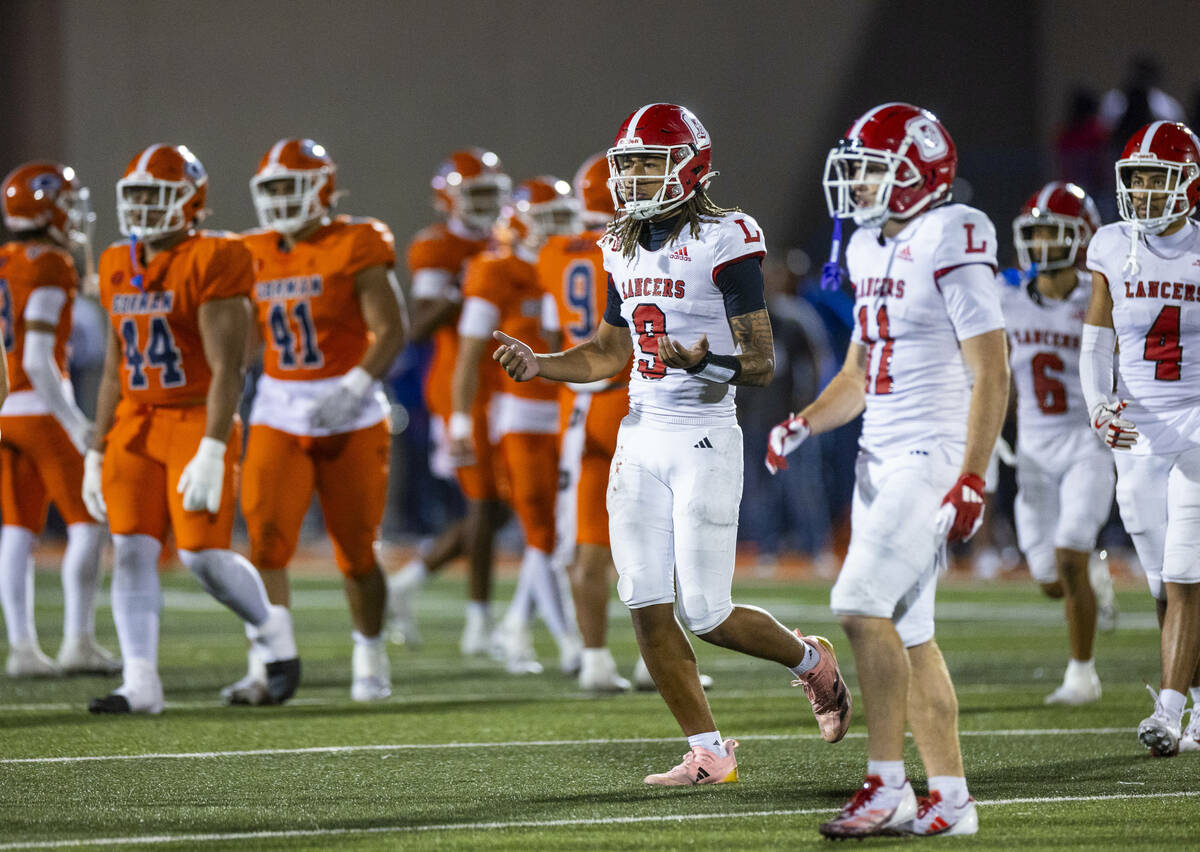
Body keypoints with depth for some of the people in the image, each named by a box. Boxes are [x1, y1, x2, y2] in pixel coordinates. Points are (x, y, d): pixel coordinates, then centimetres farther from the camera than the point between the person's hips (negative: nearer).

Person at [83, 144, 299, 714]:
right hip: (135, 426, 6)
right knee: (131, 550, -6)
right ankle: (139, 683, -7)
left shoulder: (212, 264, -11)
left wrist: (211, 452, -24)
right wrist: (96, 452, 16)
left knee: (203, 555, -9)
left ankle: (270, 629, 20)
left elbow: (226, 369, -16)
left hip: (197, 424, -6)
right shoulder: (120, 269, 11)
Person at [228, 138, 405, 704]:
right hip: (279, 416, 4)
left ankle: (369, 656, 25)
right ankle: (266, 666, -13)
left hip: (350, 420, -4)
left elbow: (390, 331, -14)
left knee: (357, 551, 4)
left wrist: (353, 389, -26)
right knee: (266, 539, -13)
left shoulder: (355, 249, -8)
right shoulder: (256, 258, 8)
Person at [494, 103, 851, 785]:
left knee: (705, 612, -5)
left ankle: (811, 661, 24)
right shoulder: (626, 250, 11)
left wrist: (707, 363, -33)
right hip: (641, 439, 7)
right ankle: (709, 753, 9)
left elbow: (761, 364, -14)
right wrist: (540, 365, 7)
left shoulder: (725, 243, -13)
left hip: (703, 439, -7)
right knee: (648, 608, 0)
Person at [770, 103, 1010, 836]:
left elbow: (991, 374, -17)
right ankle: (950, 798, 13)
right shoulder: (873, 251, 14)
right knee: (907, 633, 8)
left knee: (863, 604, -17)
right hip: (880, 460, 9)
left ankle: (887, 786, -12)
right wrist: (805, 425, 6)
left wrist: (972, 479, -22)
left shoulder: (950, 246, -14)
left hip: (934, 458, -9)